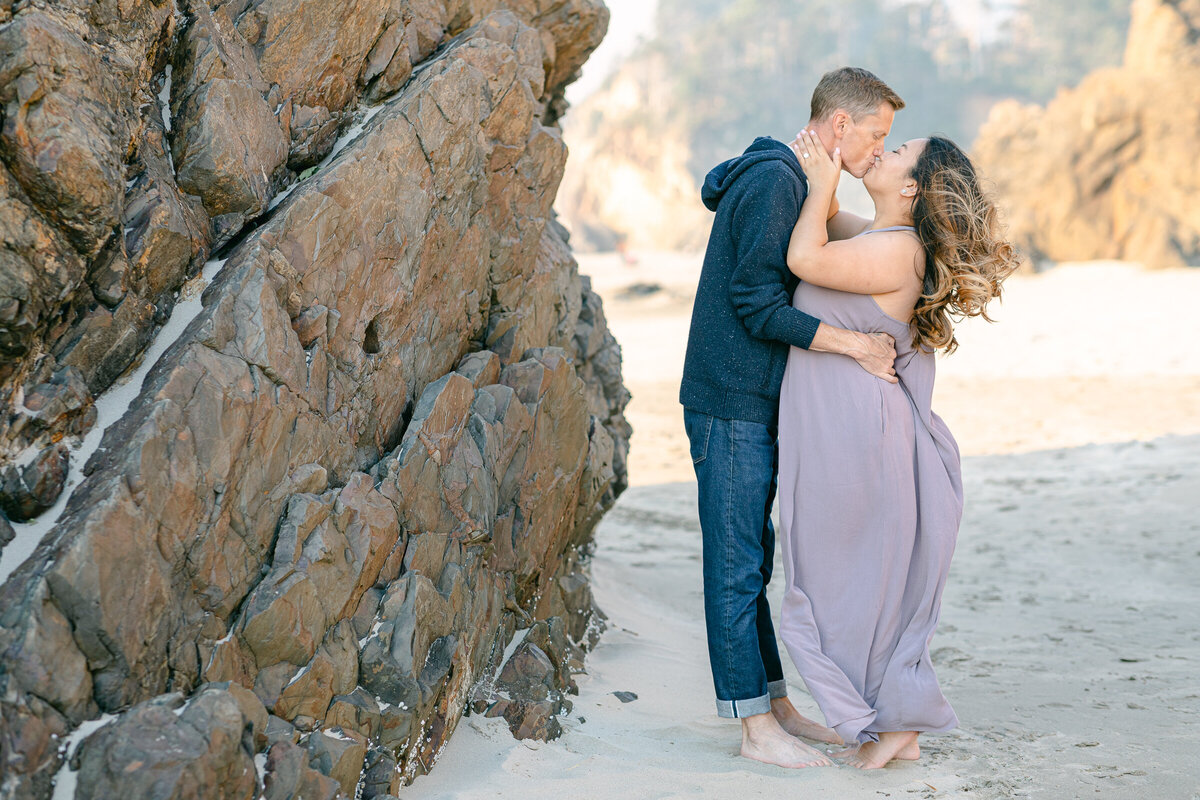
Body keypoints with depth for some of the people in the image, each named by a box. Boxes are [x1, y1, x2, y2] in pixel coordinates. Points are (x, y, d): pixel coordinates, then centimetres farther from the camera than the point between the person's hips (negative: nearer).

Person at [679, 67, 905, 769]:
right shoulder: (772, 182, -15)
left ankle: (776, 706, 21)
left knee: (752, 562, 14)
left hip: (757, 407, 10)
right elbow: (757, 305, -21)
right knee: (737, 566, -3)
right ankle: (755, 725, 3)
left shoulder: (794, 184, 17)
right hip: (732, 403, -10)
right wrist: (858, 345, -18)